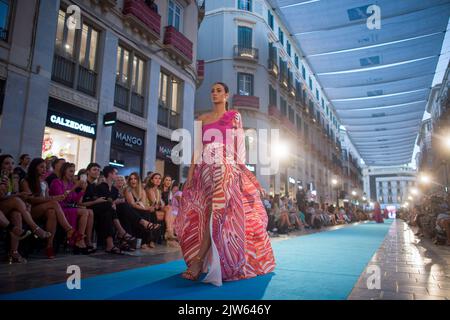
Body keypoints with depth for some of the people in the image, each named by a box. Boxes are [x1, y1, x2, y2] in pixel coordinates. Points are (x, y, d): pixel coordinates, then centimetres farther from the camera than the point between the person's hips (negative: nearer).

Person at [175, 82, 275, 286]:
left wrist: (241, 168, -7)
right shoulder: (203, 118, 18)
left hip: (226, 168, -3)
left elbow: (239, 145, 4)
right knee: (205, 214, 0)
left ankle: (198, 263, -16)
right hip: (204, 169, 4)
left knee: (217, 212, -16)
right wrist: (191, 172, 4)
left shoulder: (234, 116, 10)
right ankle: (212, 264, 13)